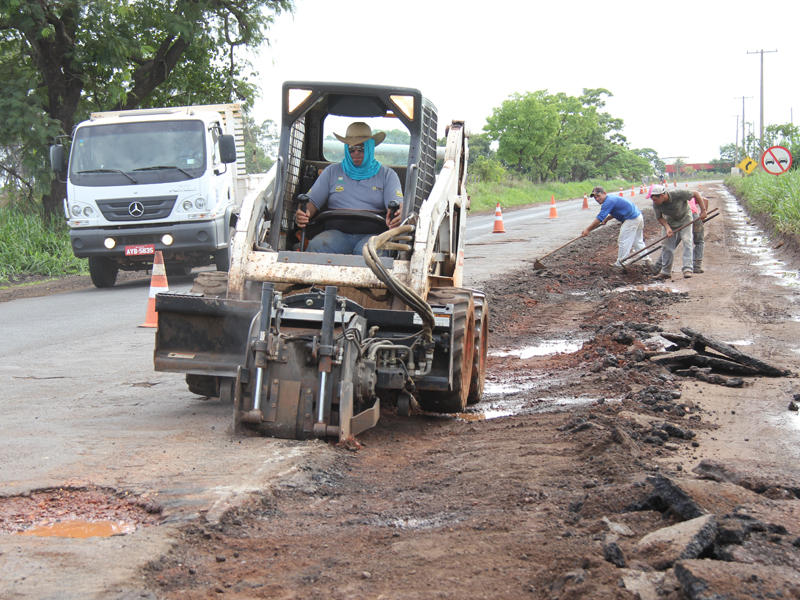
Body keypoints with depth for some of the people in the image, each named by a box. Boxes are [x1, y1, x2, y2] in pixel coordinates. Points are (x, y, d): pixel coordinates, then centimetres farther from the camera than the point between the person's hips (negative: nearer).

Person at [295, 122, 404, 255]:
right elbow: (312, 201, 15)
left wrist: (396, 216, -26)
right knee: (316, 246, -32)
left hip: (372, 235, -2)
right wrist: (302, 213, -11)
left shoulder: (387, 174, 16)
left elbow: (398, 204, 1)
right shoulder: (332, 171, 21)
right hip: (337, 233, 2)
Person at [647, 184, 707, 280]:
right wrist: (667, 228, -24)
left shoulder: (678, 194, -37)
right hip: (670, 222, 3)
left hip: (685, 219, -3)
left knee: (687, 241, -17)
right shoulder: (656, 205, -25)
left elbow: (696, 194, -23)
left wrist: (703, 211, -21)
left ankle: (688, 269, -18)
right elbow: (659, 217, -7)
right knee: (667, 245, -1)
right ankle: (665, 272, 9)